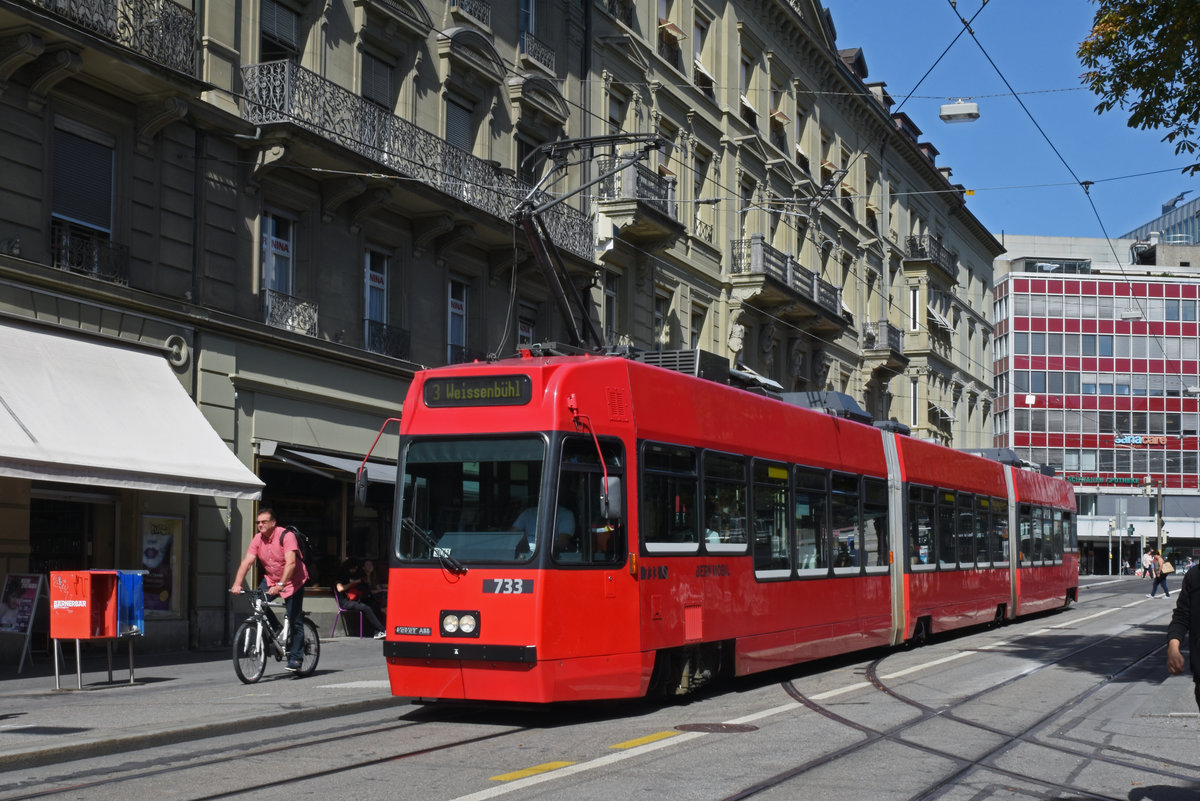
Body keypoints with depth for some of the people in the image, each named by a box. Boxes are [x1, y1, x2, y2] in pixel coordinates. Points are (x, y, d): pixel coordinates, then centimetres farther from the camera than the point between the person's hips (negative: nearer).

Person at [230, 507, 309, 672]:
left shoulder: (286, 536, -22)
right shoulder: (257, 539, -5)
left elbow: (291, 563, -31)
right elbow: (247, 562, -11)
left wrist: (280, 585, -42)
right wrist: (237, 584, -25)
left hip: (293, 581, -5)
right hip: (270, 579, 5)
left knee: (294, 620, -6)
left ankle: (295, 657, 5)